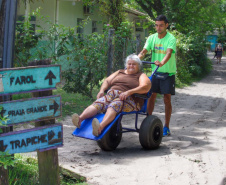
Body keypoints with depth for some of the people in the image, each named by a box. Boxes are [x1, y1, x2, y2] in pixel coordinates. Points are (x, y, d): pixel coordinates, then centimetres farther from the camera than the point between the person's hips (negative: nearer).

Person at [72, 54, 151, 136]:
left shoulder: (141, 75, 13)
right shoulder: (120, 72, 30)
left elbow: (146, 87, -7)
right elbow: (107, 81, 26)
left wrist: (129, 92, -19)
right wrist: (102, 90, 3)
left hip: (128, 99, -5)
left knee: (114, 105, -37)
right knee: (98, 103, -25)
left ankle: (100, 127, -63)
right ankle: (80, 118, -50)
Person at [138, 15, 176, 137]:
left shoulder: (171, 39, -12)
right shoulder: (152, 38, 2)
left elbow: (169, 53, -28)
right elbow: (144, 51, -8)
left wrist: (162, 63, -47)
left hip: (168, 73, -4)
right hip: (155, 72, 4)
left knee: (167, 99, -1)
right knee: (151, 96, 3)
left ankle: (166, 127, 8)